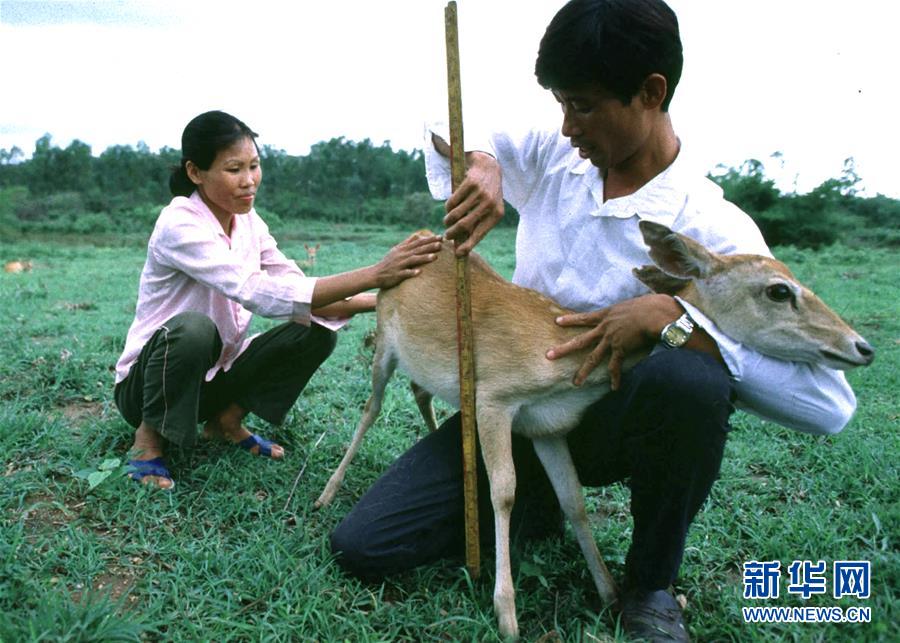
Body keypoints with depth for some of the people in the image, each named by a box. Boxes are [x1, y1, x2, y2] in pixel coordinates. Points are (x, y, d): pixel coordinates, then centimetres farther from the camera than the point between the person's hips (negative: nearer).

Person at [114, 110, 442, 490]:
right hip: (146, 381, -6)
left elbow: (301, 294, -8)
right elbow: (258, 294, -38)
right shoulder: (180, 225, -24)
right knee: (194, 327, -38)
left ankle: (227, 420, 4)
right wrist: (374, 274, -45)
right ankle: (149, 436, -10)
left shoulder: (248, 222, -3)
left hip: (213, 375, 6)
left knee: (317, 331, -13)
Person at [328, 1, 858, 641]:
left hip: (605, 421, -3)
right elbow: (443, 127, 11)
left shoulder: (711, 229, -20)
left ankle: (651, 584, -8)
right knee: (361, 546, -6)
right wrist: (479, 163, -13)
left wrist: (668, 315, -37)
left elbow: (831, 401, -27)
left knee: (689, 378, -38)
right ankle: (537, 502, 18)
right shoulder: (551, 157, -4)